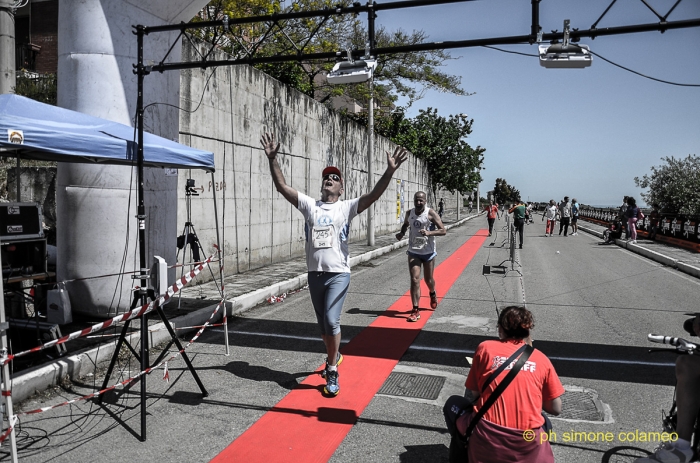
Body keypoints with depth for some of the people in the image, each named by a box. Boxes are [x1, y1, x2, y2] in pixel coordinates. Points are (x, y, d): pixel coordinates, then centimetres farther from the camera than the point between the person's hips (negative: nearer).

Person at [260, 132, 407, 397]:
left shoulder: (347, 207, -1)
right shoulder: (309, 205, 7)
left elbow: (374, 195, -15)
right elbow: (282, 187, 1)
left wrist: (390, 171, -28)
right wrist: (272, 159, -10)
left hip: (338, 274, -4)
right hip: (314, 274, 4)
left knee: (331, 321, -15)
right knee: (323, 324, 16)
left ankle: (332, 372, 0)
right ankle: (333, 356, 41)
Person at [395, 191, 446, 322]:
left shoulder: (431, 213, -11)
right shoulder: (409, 213, 1)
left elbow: (443, 231, -14)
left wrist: (429, 233, -30)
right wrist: (402, 233, 2)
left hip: (428, 252, -2)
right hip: (413, 252, 2)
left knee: (428, 280, 12)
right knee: (414, 280, -8)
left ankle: (433, 294, 48)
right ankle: (415, 311, -4)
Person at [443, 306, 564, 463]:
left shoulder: (485, 347, 3)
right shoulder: (541, 358, 7)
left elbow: (473, 393, 7)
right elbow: (556, 409, 9)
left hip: (487, 439, -2)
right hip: (528, 445, 2)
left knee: (453, 403, 26)